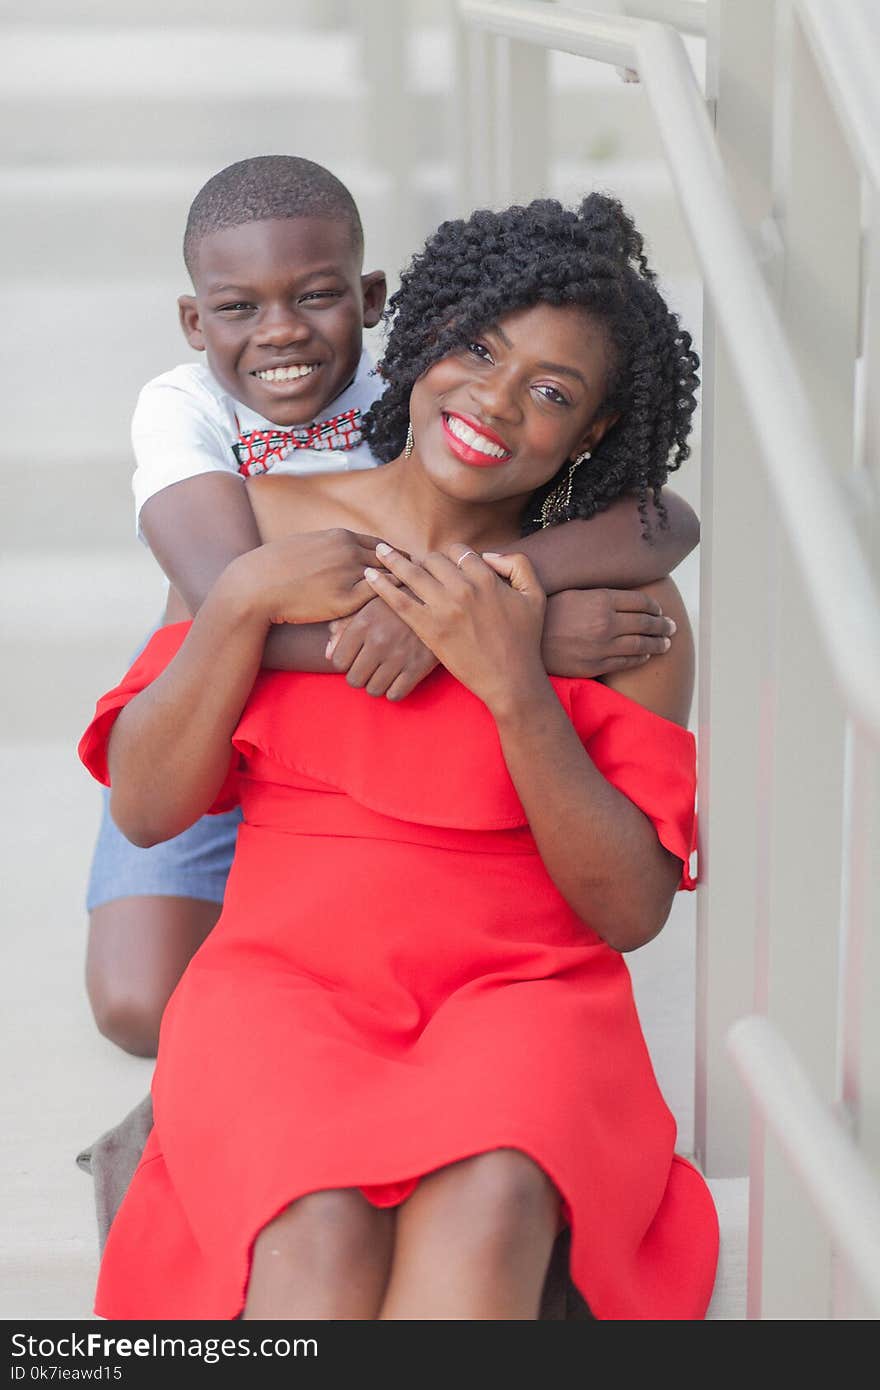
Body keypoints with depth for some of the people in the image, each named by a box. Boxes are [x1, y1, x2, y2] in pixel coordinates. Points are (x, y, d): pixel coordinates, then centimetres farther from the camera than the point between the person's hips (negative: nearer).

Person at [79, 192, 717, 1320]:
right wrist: (243, 603, -9)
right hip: (286, 972, 1)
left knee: (487, 1207, -36)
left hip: (521, 987, 0)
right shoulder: (268, 521, 8)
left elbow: (631, 910, -4)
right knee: (323, 1235, -33)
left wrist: (514, 684, -14)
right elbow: (145, 806, 5)